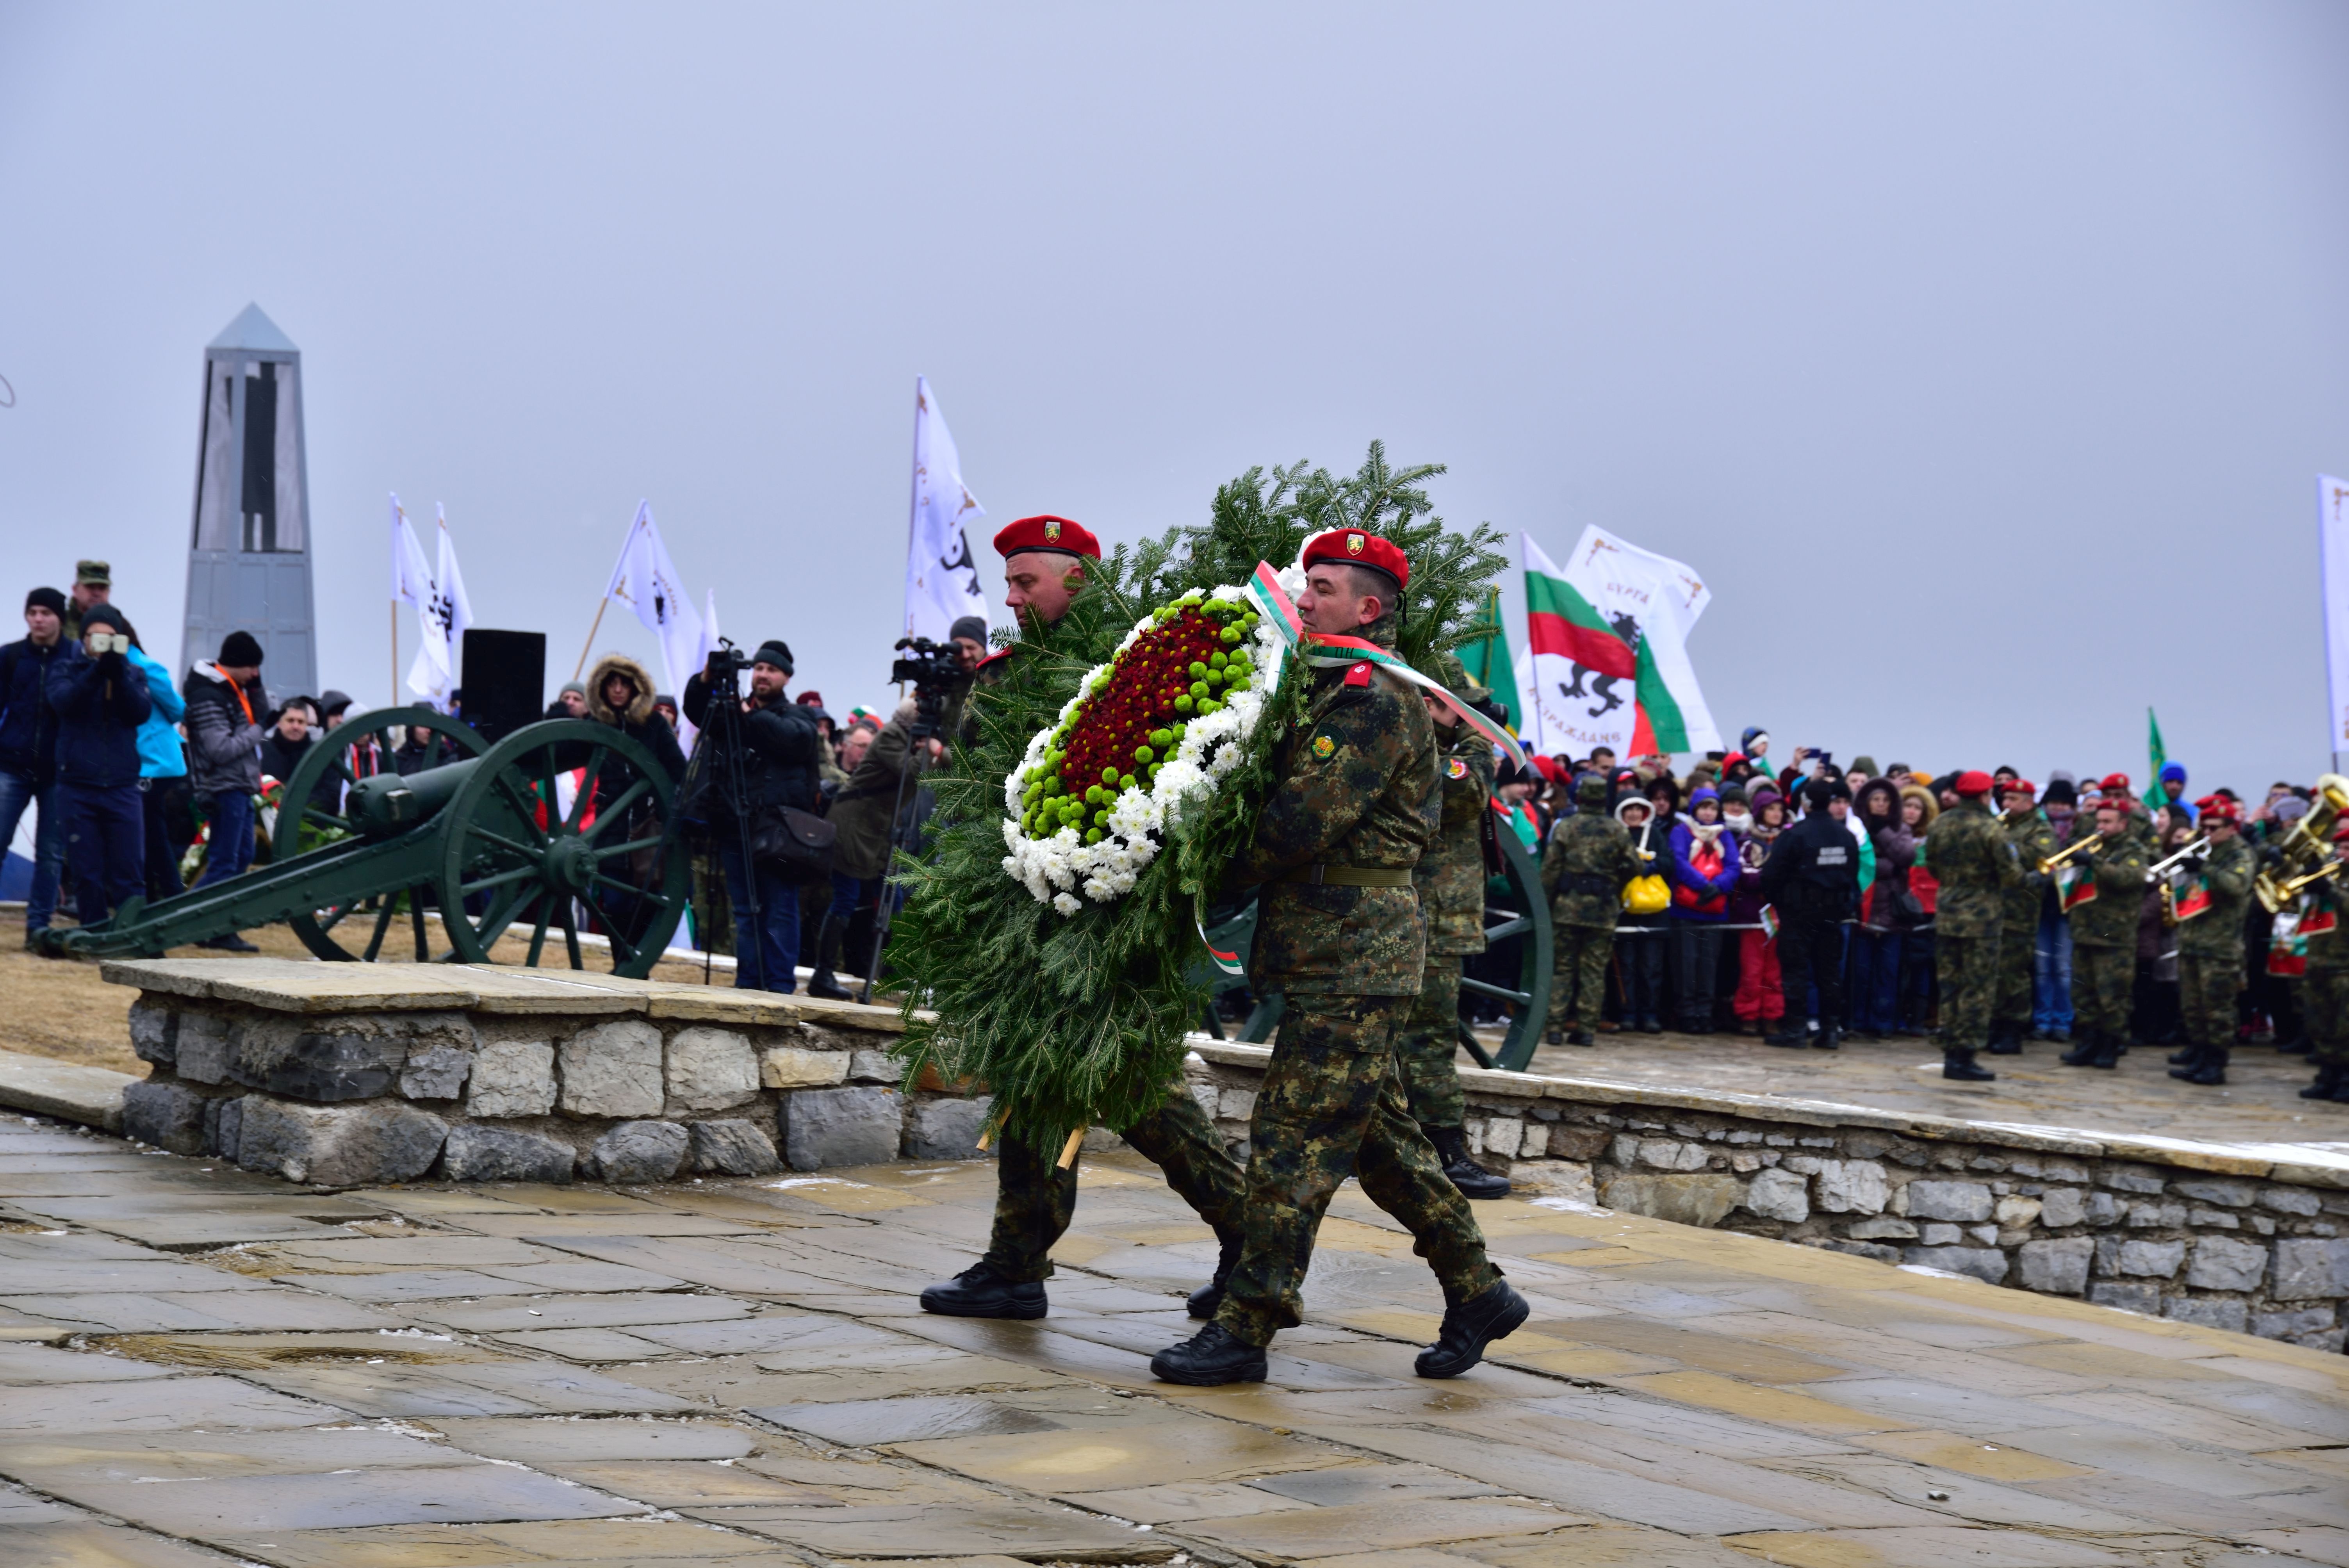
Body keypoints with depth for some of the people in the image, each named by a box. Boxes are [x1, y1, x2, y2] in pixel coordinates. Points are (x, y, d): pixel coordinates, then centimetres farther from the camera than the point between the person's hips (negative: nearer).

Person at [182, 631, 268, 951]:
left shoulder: (234, 689, 12)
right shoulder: (207, 697, -17)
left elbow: (264, 717, 16)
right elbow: (221, 750, -23)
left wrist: (256, 687, 1)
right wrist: (255, 734, -10)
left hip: (241, 787, 10)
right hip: (224, 788, -10)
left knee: (242, 857, 14)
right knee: (224, 862, -8)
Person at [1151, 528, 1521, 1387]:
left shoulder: (1375, 701, -13)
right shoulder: (1331, 691, 20)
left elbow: (1305, 819, -20)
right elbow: (1282, 795, 19)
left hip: (1351, 959, -10)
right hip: (1341, 953, 10)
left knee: (1294, 1138, -9)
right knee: (1380, 1135, 14)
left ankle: (1246, 1328, -6)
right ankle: (1477, 1291, 21)